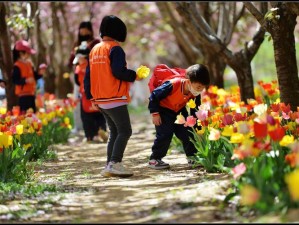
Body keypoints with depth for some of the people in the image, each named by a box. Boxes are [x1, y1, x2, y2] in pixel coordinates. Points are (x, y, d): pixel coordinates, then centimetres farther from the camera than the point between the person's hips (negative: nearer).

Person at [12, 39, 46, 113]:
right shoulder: (17, 66, -15)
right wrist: (26, 80, -30)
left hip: (31, 93, 9)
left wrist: (39, 73, -1)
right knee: (25, 113, -11)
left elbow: (34, 76, 18)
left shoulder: (29, 64, 12)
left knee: (33, 111, 12)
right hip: (23, 94, -9)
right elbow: (15, 80, -21)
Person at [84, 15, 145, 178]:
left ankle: (109, 166, 10)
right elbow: (118, 71, -21)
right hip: (115, 99, -9)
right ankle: (115, 163, -18)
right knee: (125, 131, -7)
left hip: (100, 100, 9)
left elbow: (88, 75, 17)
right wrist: (134, 76, -5)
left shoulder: (94, 50, 15)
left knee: (114, 132, 14)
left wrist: (91, 97, 21)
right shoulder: (115, 48, -10)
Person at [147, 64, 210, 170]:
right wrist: (155, 114, -22)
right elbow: (154, 96, -25)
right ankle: (154, 159, -3)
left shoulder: (196, 93, -19)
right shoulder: (173, 85, -37)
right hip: (163, 109, -5)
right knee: (165, 134, -15)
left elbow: (195, 111, -5)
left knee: (187, 132, -1)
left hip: (179, 110, 6)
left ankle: (192, 157, 13)